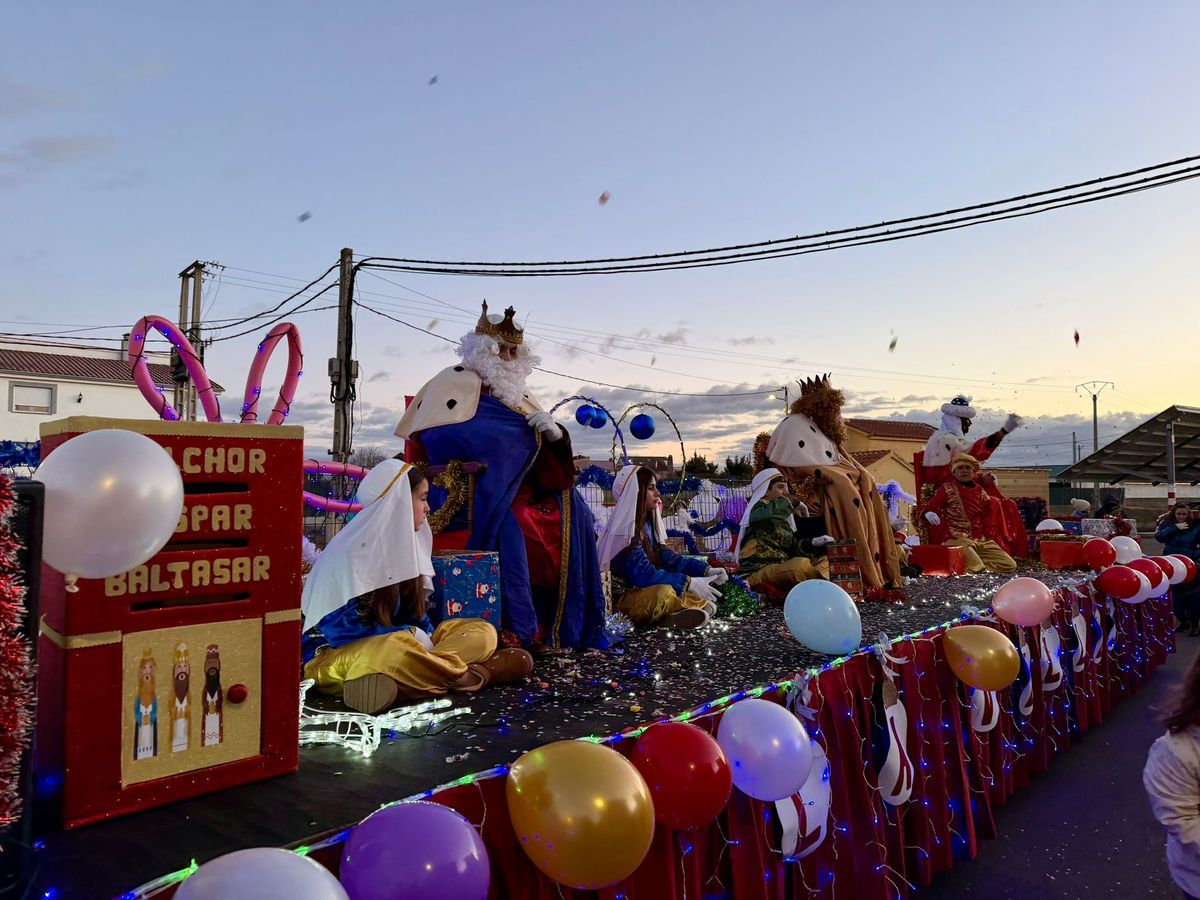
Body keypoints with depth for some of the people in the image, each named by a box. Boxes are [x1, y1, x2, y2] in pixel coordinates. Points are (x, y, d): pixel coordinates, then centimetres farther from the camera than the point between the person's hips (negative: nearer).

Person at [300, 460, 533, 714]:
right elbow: (340, 628, -19)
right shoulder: (350, 553, -16)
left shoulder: (403, 543, 7)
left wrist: (425, 635, -11)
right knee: (396, 648, -41)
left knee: (483, 631, -1)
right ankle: (473, 674, -20)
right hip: (335, 655, -8)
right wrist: (410, 635, -16)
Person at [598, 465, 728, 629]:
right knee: (664, 592, -36)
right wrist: (690, 583, -27)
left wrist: (706, 570, -5)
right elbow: (643, 574, -26)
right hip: (620, 599, -10)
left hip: (642, 591, 10)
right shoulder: (625, 529, -19)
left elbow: (667, 557, 6)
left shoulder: (646, 523, 8)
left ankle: (672, 615, -14)